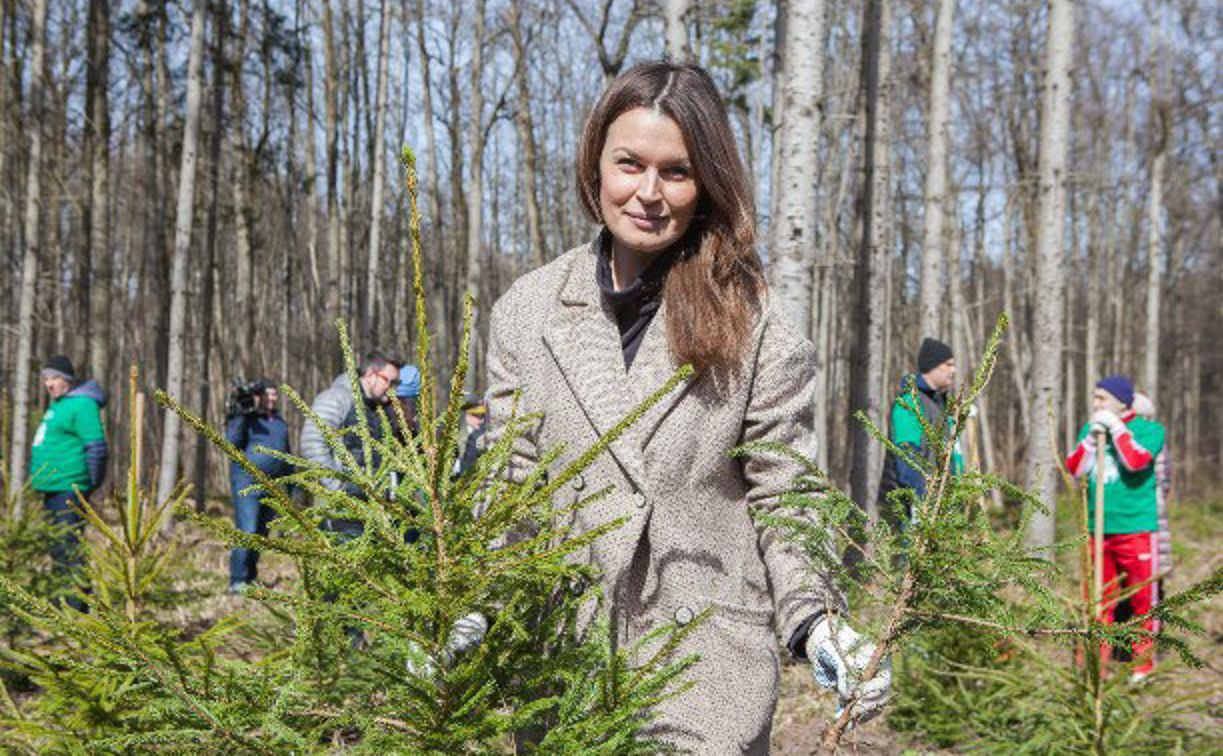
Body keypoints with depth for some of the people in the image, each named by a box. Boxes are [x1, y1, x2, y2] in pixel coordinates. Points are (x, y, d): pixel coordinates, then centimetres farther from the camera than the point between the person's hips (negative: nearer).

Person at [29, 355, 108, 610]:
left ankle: (77, 605, -8)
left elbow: (97, 447, -18)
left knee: (68, 549, -11)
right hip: (51, 489, 10)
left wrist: (86, 487, -14)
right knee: (57, 550, 15)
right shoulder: (59, 404, 19)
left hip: (67, 490, -10)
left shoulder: (82, 404, -12)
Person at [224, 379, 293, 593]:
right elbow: (232, 443, -16)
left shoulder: (280, 422, 18)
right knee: (246, 532, -14)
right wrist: (242, 417, -23)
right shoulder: (243, 418, 0)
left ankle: (250, 578, 17)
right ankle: (237, 581, -11)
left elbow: (286, 455, 26)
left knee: (261, 533, 9)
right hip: (247, 482, -6)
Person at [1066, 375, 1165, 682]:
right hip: (1097, 529, 4)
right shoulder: (1090, 428, 11)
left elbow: (1137, 461, -21)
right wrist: (1092, 436, -10)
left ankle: (1144, 661, 16)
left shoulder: (1149, 429, -3)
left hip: (1136, 529, -4)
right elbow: (1074, 469, 1)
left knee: (1143, 599, 3)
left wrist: (1116, 428, -14)